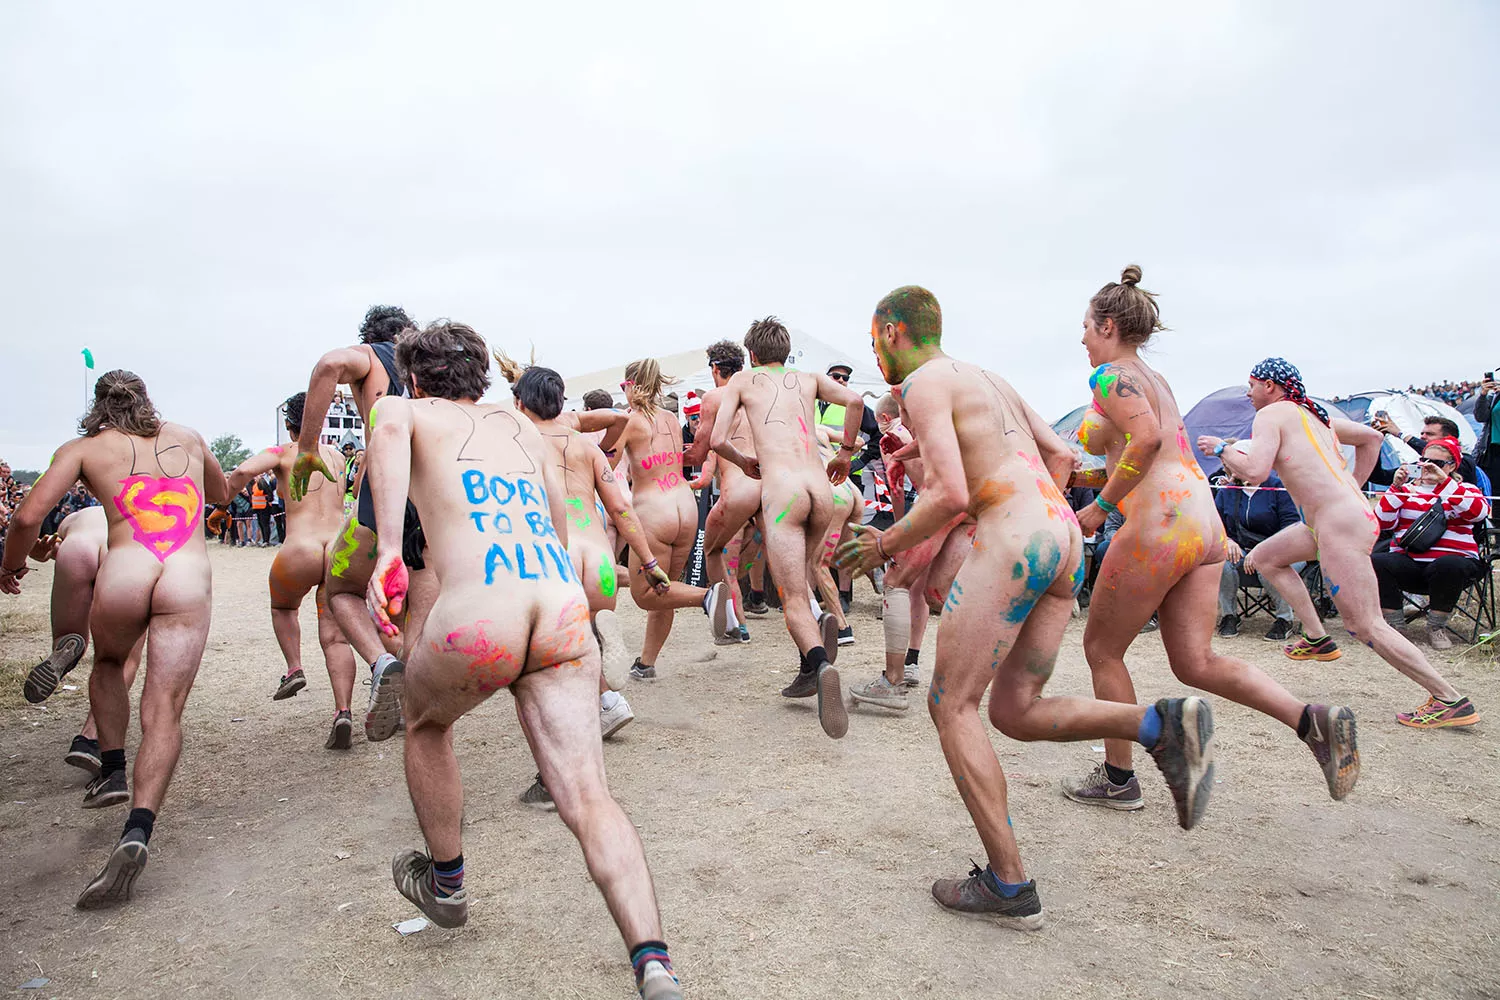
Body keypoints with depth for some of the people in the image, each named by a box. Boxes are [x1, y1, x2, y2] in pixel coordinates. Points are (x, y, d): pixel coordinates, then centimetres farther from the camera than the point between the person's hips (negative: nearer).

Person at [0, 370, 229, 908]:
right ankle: (138, 829, -17)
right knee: (163, 711, -2)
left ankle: (112, 769, 30)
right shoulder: (188, 438, 24)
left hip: (124, 574, 0)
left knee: (108, 664, 33)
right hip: (190, 580, 0)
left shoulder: (85, 447, 16)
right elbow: (222, 493, 41)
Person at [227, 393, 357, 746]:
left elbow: (244, 471, -12)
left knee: (282, 607, 31)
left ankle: (294, 669, 19)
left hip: (301, 550, -3)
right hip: (341, 551, 3)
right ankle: (343, 711, -12)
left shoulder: (285, 453, 6)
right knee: (334, 636, 2)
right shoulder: (335, 455, 19)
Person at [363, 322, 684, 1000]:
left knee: (426, 722, 29)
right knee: (588, 800, 2)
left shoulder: (408, 410, 20)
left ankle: (446, 884, 44)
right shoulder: (520, 425, 32)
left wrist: (388, 550, -14)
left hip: (477, 610, -3)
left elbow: (389, 426, -7)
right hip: (567, 608, 3)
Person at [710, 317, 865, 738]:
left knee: (792, 599, -5)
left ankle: (821, 663, -34)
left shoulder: (742, 380, 18)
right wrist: (845, 451, 19)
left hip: (781, 487, -3)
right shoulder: (809, 378, 23)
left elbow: (717, 440, 9)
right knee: (798, 579, 23)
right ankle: (808, 668, 0)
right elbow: (854, 400, 6)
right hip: (821, 489, 4)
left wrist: (745, 463, 28)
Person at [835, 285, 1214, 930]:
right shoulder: (989, 377, 26)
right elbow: (1061, 457, 25)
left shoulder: (923, 384, -2)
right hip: (1065, 537, 9)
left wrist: (886, 545, 0)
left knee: (951, 705, 1)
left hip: (1012, 538, -9)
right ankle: (1162, 725, -5)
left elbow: (953, 495, -13)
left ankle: (1010, 887, 2)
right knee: (1014, 712, 13)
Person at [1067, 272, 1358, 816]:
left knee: (1102, 649, 7)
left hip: (1159, 523, -9)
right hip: (1203, 524, 9)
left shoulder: (1111, 374, -5)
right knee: (1195, 663, 10)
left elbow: (1146, 439, -22)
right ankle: (1313, 719, -5)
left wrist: (1100, 506, -14)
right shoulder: (1153, 378, 23)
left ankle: (1117, 779, 16)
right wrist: (1075, 476, 27)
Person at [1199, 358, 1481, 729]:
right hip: (1355, 513, 10)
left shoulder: (1271, 414, -6)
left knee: (1365, 626, -6)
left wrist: (1221, 448, -2)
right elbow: (1371, 437, 29)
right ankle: (1317, 638, 20)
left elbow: (1254, 471, -19)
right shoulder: (1313, 413, 20)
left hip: (1340, 524, -10)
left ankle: (1450, 700, 1)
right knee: (1263, 557, 20)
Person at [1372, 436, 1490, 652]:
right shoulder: (1408, 489, 18)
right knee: (1375, 562, -29)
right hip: (1408, 560, 2)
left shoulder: (1465, 489, 14)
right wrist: (1396, 487, -5)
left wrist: (1445, 481, -17)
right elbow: (1383, 523, 3)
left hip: (1451, 559, -2)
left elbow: (1479, 512, -12)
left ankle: (1437, 627, -16)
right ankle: (1393, 623, -14)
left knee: (1449, 566, -39)